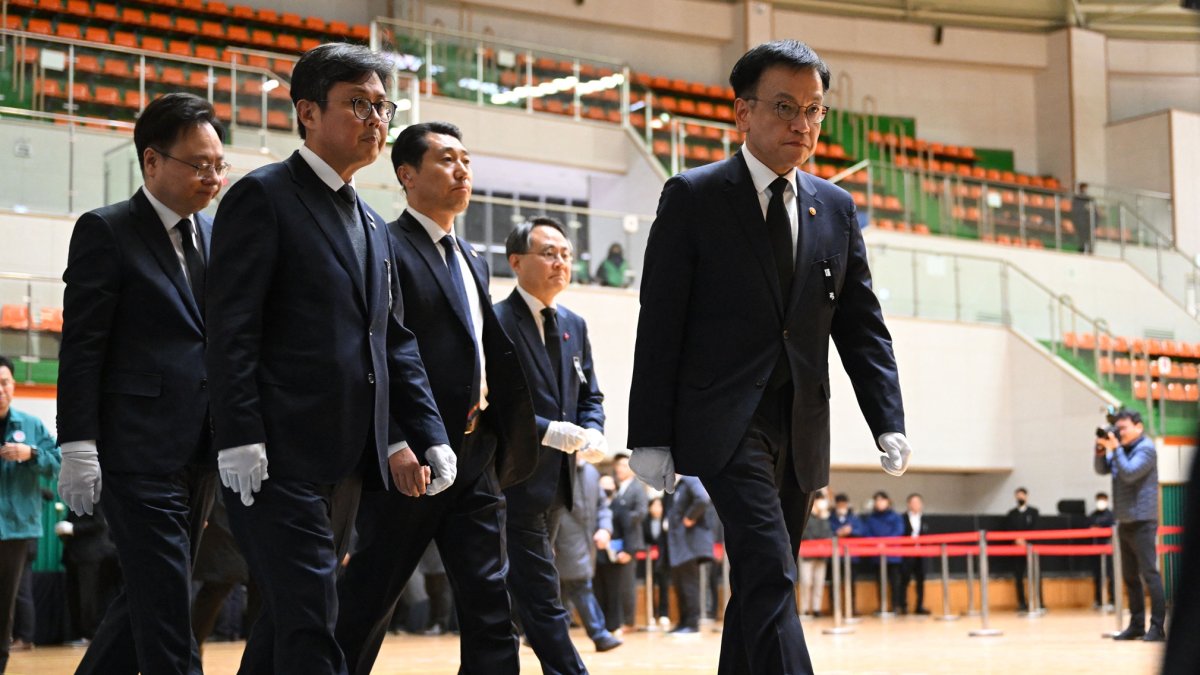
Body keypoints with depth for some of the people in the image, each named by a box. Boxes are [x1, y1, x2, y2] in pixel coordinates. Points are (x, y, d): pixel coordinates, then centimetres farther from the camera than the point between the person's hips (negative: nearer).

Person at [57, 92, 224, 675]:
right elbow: (81, 347, -8)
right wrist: (78, 446, -14)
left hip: (201, 452, 7)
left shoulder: (217, 236, 14)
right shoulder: (105, 232, -4)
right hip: (139, 448, -7)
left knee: (150, 595, 14)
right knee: (164, 604, -7)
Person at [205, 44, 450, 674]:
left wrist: (430, 436, 11)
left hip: (351, 459, 8)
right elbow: (231, 330, -12)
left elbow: (393, 340, 21)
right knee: (308, 624, -11)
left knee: (289, 615, 13)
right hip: (283, 457, -8)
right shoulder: (263, 196, -4)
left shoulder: (372, 225, 20)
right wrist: (240, 440, -19)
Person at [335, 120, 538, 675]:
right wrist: (398, 444, -26)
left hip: (475, 458, 8)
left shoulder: (474, 262, 19)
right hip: (414, 460, -7)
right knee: (367, 602, 2)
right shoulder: (387, 248, -6)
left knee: (490, 608, 3)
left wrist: (502, 444, 12)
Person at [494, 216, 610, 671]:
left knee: (526, 592, 14)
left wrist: (593, 431, -3)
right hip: (515, 479, -8)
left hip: (555, 480, 8)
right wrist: (548, 431, -24)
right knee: (542, 599, -8)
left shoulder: (574, 325, 14)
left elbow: (590, 395, 18)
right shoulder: (494, 322, -10)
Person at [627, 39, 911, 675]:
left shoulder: (836, 208, 12)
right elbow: (659, 326, -4)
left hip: (801, 431, 6)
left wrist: (888, 424, 0)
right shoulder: (693, 196, -2)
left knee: (762, 588, 11)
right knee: (770, 577, -19)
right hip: (726, 424, -5)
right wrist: (651, 436, -9)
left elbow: (862, 328, 12)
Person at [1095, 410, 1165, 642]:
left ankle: (1157, 627, -11)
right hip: (1124, 522, 9)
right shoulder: (1121, 448, 14)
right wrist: (1101, 451, -1)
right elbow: (1102, 470, 15)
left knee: (1149, 574, -10)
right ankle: (1136, 625, 17)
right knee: (1130, 576, 11)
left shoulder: (1146, 449, -9)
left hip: (1142, 522, -9)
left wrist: (1115, 449, -18)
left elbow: (1129, 473, -20)